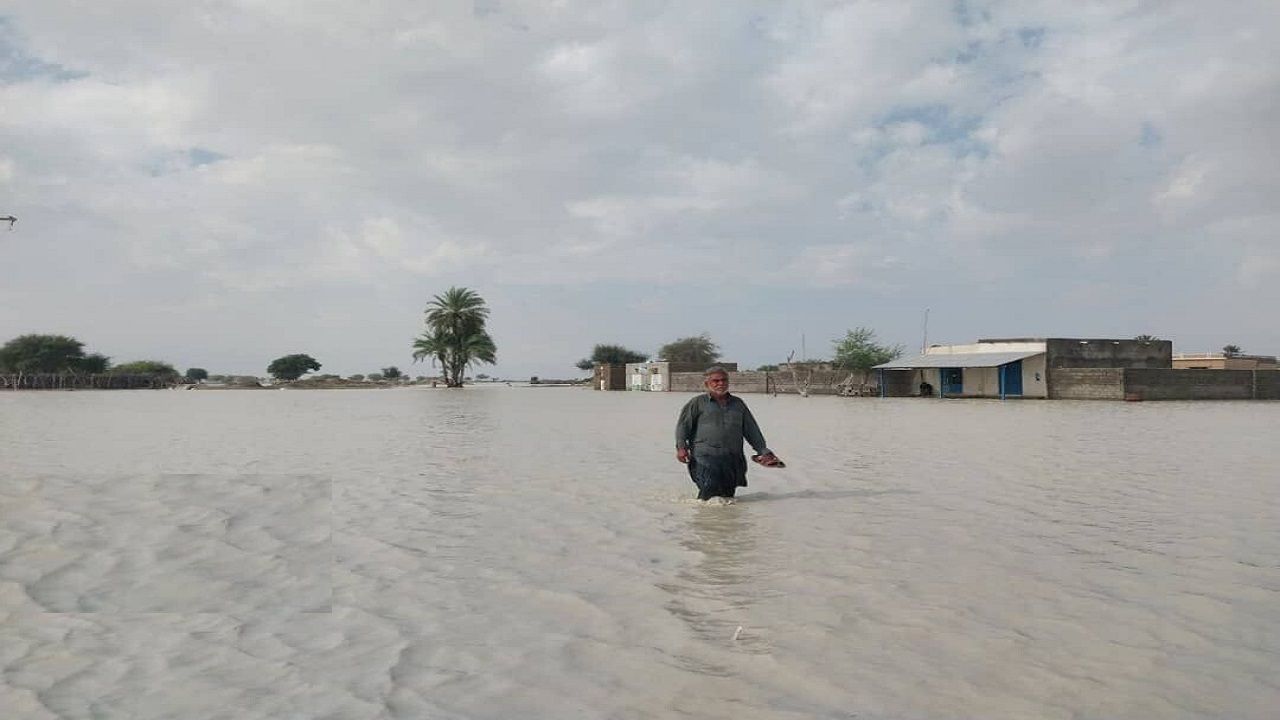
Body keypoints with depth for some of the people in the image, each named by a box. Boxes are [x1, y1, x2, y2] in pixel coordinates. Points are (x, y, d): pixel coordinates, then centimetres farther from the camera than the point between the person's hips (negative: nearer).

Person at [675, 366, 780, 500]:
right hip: (705, 457, -4)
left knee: (728, 494, 4)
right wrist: (681, 447, -9)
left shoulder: (738, 403, 19)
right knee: (709, 490, -18)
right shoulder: (698, 403, 8)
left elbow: (751, 429, 22)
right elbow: (683, 424, 3)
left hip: (732, 458, 4)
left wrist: (762, 450, 16)